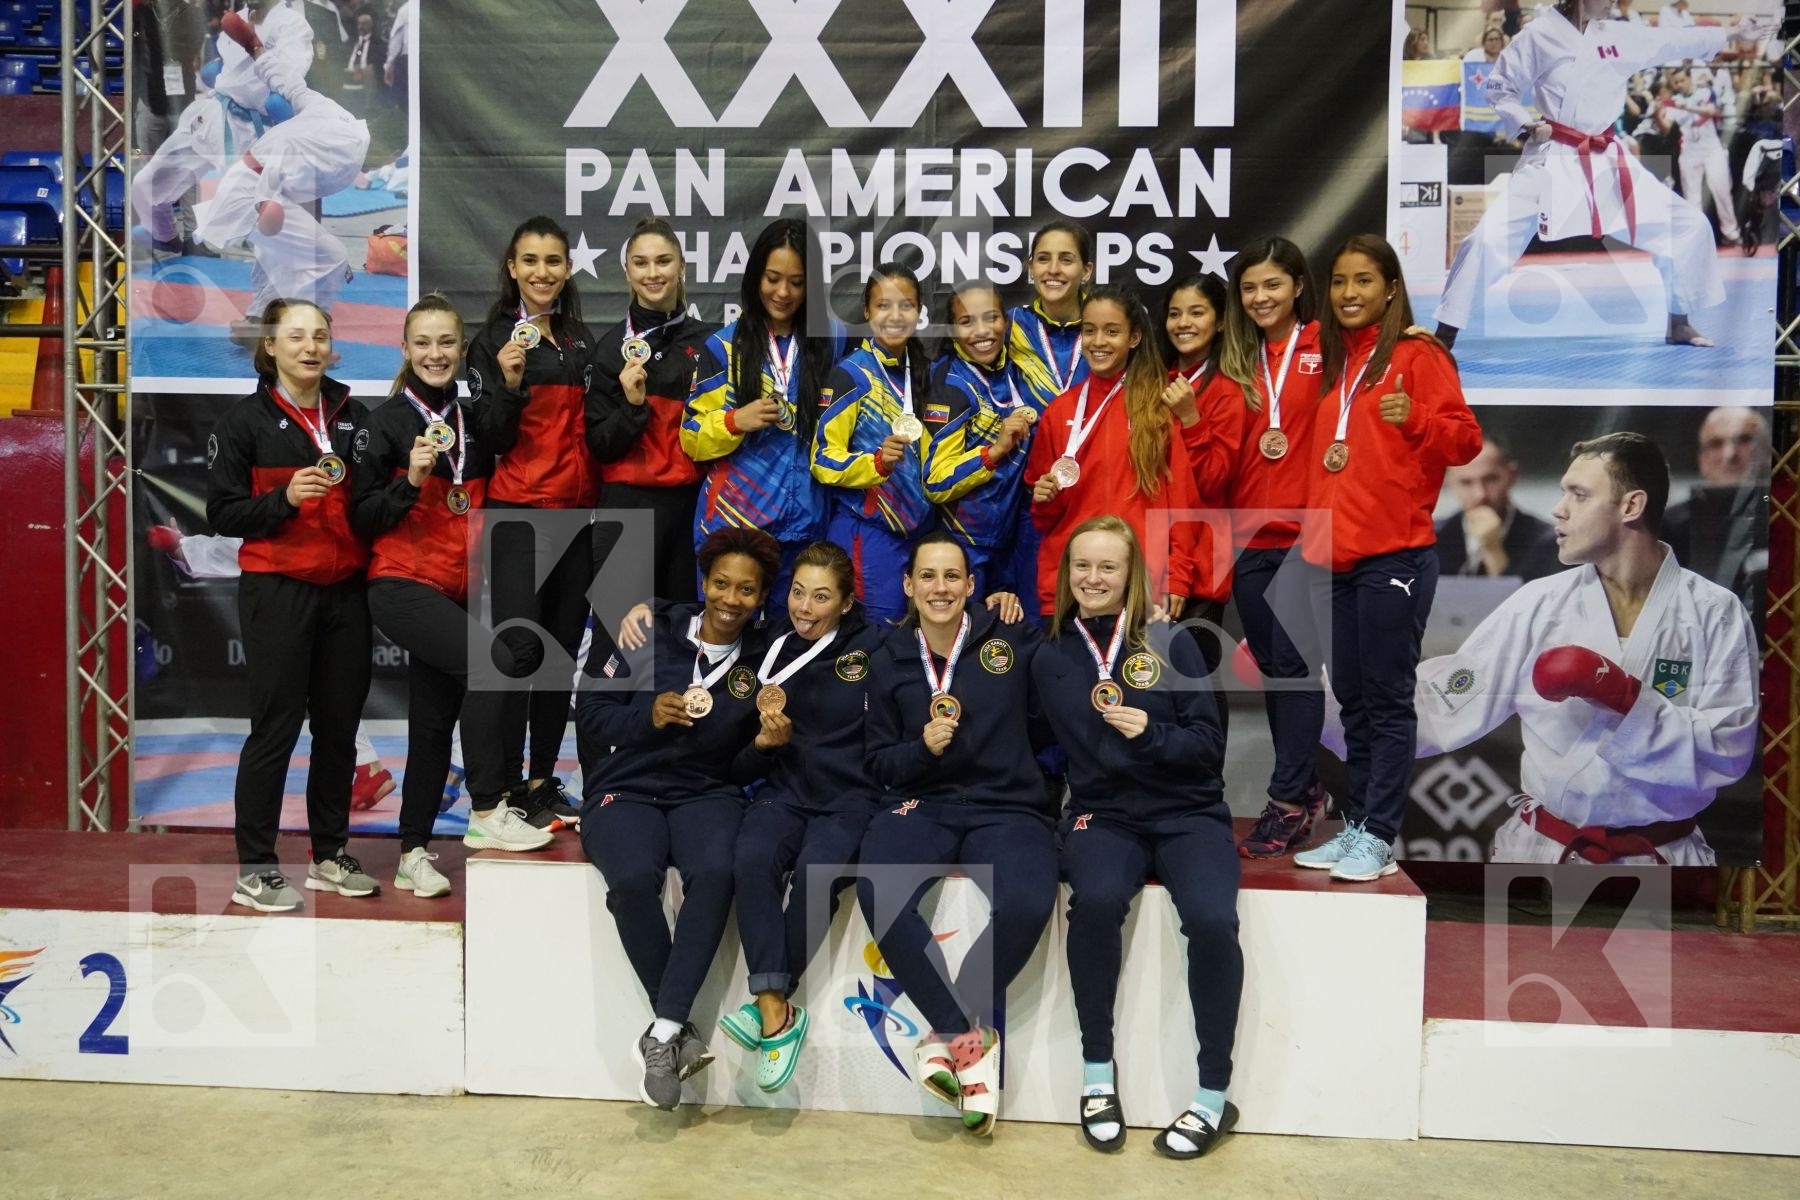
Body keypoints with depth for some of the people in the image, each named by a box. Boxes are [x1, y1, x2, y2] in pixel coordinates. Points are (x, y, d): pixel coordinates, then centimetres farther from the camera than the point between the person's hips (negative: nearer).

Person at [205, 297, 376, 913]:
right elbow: (222, 514, -5)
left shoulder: (351, 415, 11)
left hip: (345, 589, 4)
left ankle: (331, 855, 21)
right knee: (277, 725, -4)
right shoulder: (245, 420, -1)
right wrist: (284, 498, -19)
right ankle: (254, 870, 7)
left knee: (340, 723, 8)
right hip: (277, 590, -4)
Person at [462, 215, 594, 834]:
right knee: (518, 646, -14)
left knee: (563, 649, 7)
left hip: (576, 510, 6)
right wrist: (510, 383, -23)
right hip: (516, 510, -6)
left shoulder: (580, 339, 15)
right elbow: (493, 439, -8)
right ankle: (487, 800, -9)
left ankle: (540, 784, 17)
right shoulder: (492, 339, -2)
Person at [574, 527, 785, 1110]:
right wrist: (648, 715, -15)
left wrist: (764, 745, -12)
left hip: (706, 793, 1)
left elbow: (745, 771, 11)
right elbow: (590, 714, 3)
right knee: (633, 878, -33)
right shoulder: (651, 634, 1)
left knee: (717, 871, -34)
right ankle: (682, 1030, -15)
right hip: (628, 789, -1)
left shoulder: (765, 662, 7)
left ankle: (663, 1034, -27)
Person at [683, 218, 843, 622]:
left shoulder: (831, 341, 4)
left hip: (805, 518, 1)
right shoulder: (724, 345, 0)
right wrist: (736, 421, -16)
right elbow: (692, 438, 1)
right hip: (734, 514, -1)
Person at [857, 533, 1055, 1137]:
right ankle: (972, 1037, -13)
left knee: (1026, 903, -34)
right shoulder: (888, 662, 10)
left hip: (1006, 807, -2)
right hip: (922, 806, 2)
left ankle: (948, 1034, -8)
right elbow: (879, 763, 12)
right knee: (878, 892, -31)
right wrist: (922, 747, -7)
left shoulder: (1015, 640, 2)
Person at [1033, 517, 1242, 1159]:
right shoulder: (1050, 657, 8)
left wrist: (1151, 734, -18)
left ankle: (1214, 1096, -10)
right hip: (1104, 815, 1)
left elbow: (1209, 745, 0)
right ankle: (1097, 1074, -13)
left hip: (1187, 813, 0)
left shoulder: (1171, 644, 2)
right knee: (1095, 901, -33)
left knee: (1211, 919, -30)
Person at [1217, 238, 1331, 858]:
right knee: (1270, 664, 11)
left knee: (1295, 663, -4)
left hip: (1306, 527, -5)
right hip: (1249, 532, 5)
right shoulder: (1235, 360, 14)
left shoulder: (1324, 347, 0)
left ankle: (1288, 803, 4)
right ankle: (1307, 786, 25)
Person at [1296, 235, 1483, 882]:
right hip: (1331, 555, 7)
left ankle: (1378, 838, 4)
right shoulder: (1330, 357, 16)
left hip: (1394, 554, -7)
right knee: (1352, 700, 12)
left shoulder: (1417, 355, -3)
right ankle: (1355, 826, 20)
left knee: (1388, 700, -2)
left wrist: (1415, 417, -25)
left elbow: (1466, 439, -8)